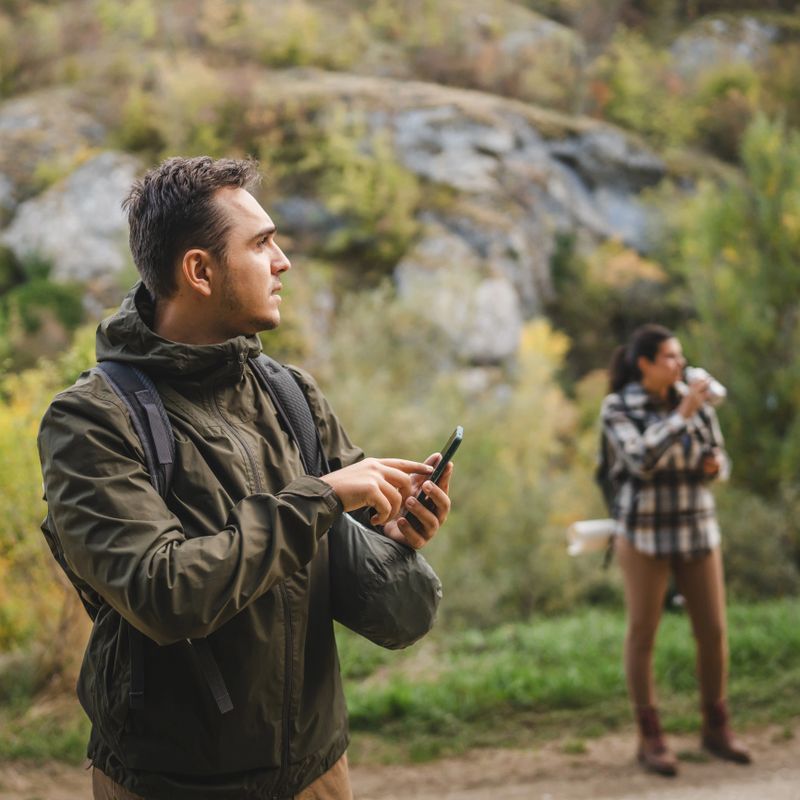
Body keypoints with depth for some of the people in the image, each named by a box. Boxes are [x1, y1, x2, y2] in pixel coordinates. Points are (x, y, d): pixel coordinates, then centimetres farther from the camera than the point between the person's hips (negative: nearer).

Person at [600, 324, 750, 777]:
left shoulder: (697, 401, 3)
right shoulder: (617, 409, -9)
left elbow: (717, 463, 9)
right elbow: (641, 460, -24)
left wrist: (714, 466, -14)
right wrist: (682, 414, -24)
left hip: (696, 528, 4)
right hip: (645, 532, -4)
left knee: (714, 631, 5)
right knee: (643, 634, 1)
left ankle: (716, 729, 22)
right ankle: (650, 739, 12)